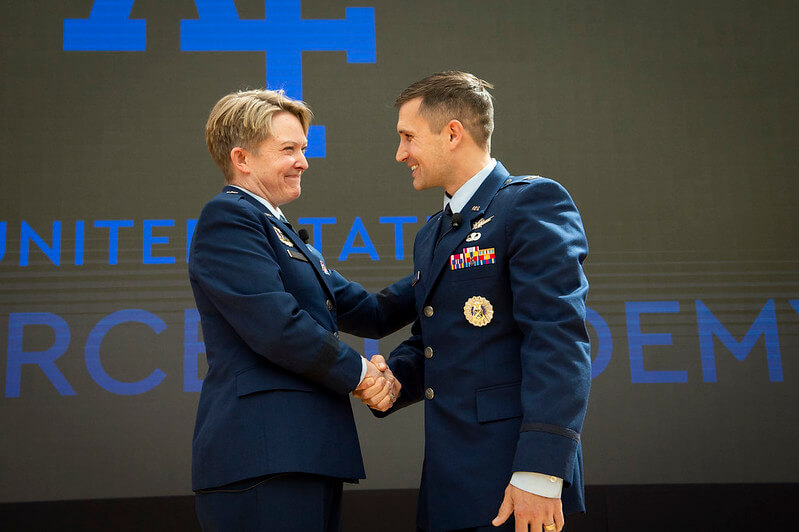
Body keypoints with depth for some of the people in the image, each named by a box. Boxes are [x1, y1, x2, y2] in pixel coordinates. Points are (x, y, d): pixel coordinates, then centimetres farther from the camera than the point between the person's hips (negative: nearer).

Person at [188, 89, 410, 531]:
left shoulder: (283, 234, 23)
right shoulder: (227, 218, -7)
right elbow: (277, 326, -18)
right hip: (262, 459, -9)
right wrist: (358, 373, -6)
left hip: (308, 457, 9)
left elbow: (370, 313, 21)